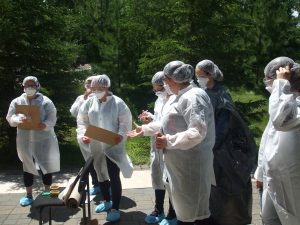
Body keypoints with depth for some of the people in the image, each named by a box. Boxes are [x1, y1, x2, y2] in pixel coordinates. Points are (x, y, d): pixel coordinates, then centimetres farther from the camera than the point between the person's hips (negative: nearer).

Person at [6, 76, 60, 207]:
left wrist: (45, 125, -31)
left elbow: (52, 119, -9)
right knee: (27, 167, 11)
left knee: (46, 166, 4)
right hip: (25, 141, 3)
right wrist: (19, 119, -25)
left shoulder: (45, 101, -3)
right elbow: (10, 118, -2)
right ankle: (29, 195, 24)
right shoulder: (17, 102, 5)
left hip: (43, 139, -2)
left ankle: (47, 193, 20)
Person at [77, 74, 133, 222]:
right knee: (101, 174, 18)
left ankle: (115, 209, 8)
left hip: (113, 146, -5)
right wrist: (83, 134, -7)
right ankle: (106, 201, 38)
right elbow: (82, 120, 7)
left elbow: (125, 121, -9)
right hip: (96, 146, 5)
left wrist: (121, 135, -22)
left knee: (114, 176, -4)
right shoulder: (89, 102, 3)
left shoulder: (117, 102, -10)